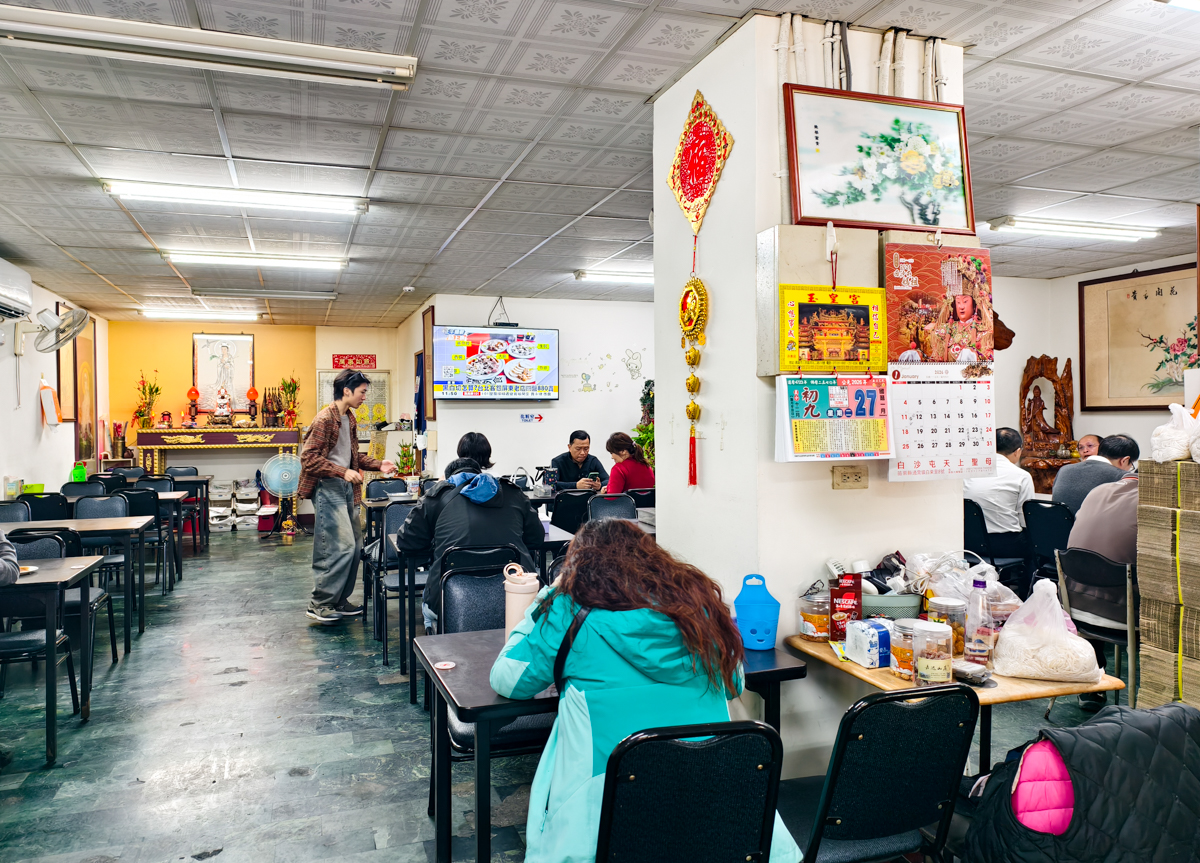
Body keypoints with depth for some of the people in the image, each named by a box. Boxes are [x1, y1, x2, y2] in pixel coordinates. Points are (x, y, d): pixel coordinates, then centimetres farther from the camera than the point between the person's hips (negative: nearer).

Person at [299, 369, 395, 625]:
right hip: (328, 488, -9)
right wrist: (343, 472, -23)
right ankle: (319, 604, -1)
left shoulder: (349, 419, 15)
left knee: (354, 545, 10)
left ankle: (338, 600, 21)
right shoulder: (325, 419, -14)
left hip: (346, 488, 10)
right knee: (341, 546, -13)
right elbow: (309, 458, -18)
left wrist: (378, 465, 12)